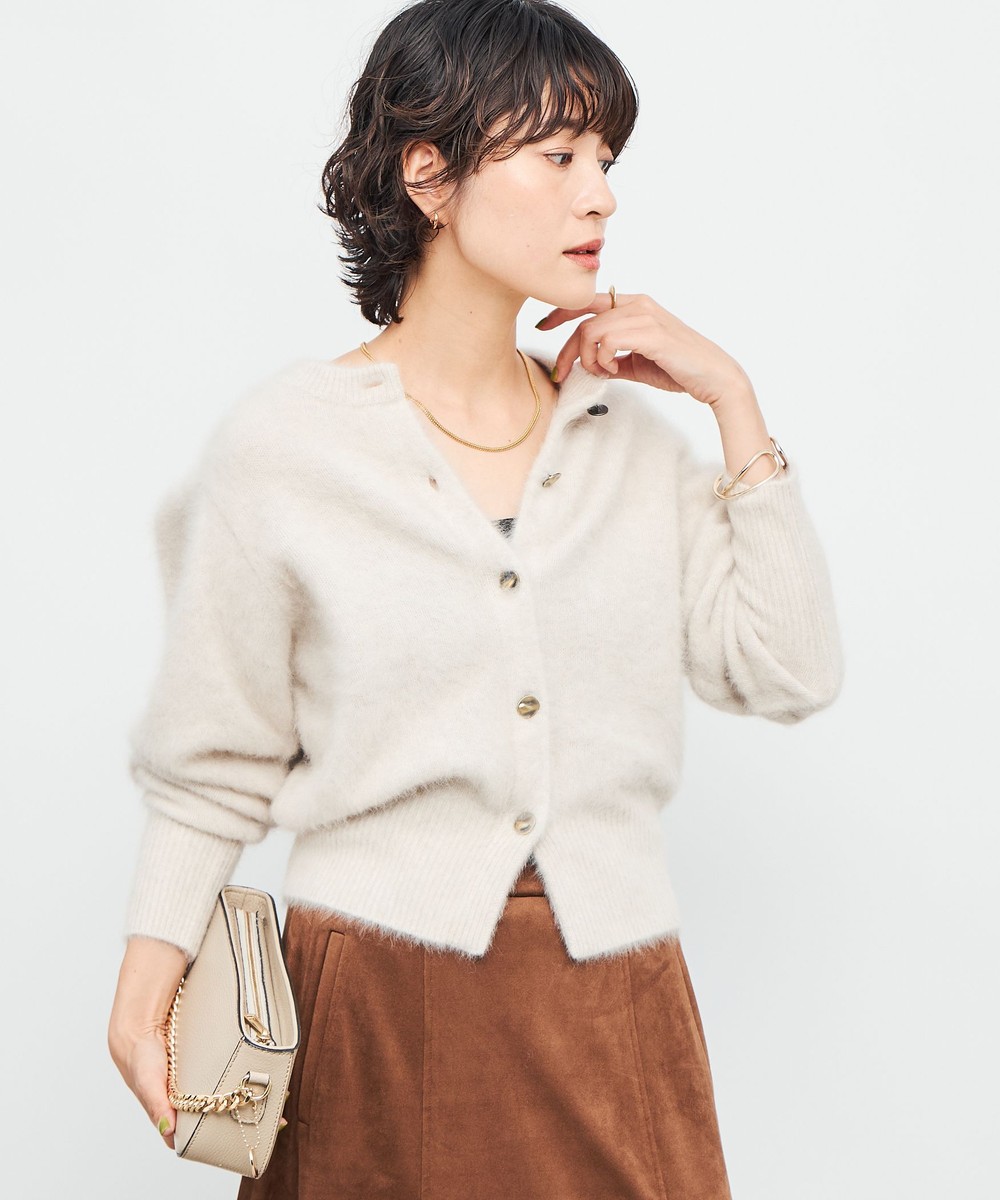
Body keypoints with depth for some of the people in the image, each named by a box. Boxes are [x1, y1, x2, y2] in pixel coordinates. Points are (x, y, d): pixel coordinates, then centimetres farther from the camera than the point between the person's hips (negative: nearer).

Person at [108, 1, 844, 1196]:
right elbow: (209, 767, 0)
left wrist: (732, 394, -3)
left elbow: (790, 674, 0)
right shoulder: (283, 445, -5)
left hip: (609, 996, 3)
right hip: (377, 995, -3)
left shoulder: (631, 430, 4)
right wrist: (143, 987, -9)